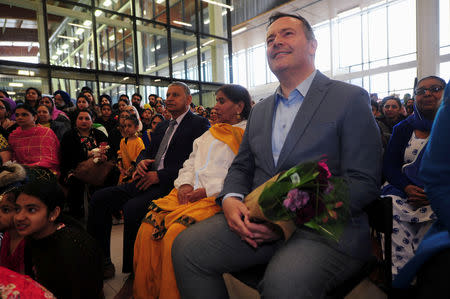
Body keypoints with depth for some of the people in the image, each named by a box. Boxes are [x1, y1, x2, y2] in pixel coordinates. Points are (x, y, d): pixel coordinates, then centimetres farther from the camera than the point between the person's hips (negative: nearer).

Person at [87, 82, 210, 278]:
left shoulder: (199, 125, -1)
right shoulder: (162, 127, 25)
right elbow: (147, 151, 25)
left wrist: (160, 175, -17)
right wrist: (142, 161, 0)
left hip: (170, 185, -8)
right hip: (148, 181, 8)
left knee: (132, 208, -31)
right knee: (99, 198, -3)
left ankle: (133, 272, -11)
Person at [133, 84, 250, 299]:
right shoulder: (210, 133, 26)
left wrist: (206, 190, -13)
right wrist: (185, 184, 2)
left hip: (216, 196, -6)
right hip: (189, 192, 6)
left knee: (176, 233, -29)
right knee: (149, 227, -15)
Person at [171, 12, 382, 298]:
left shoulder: (350, 99, -1)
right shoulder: (260, 110, 18)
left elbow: (364, 183, -9)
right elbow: (242, 167, 18)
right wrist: (230, 199, -6)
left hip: (325, 230, -4)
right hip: (258, 221, 5)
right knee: (187, 246, -14)